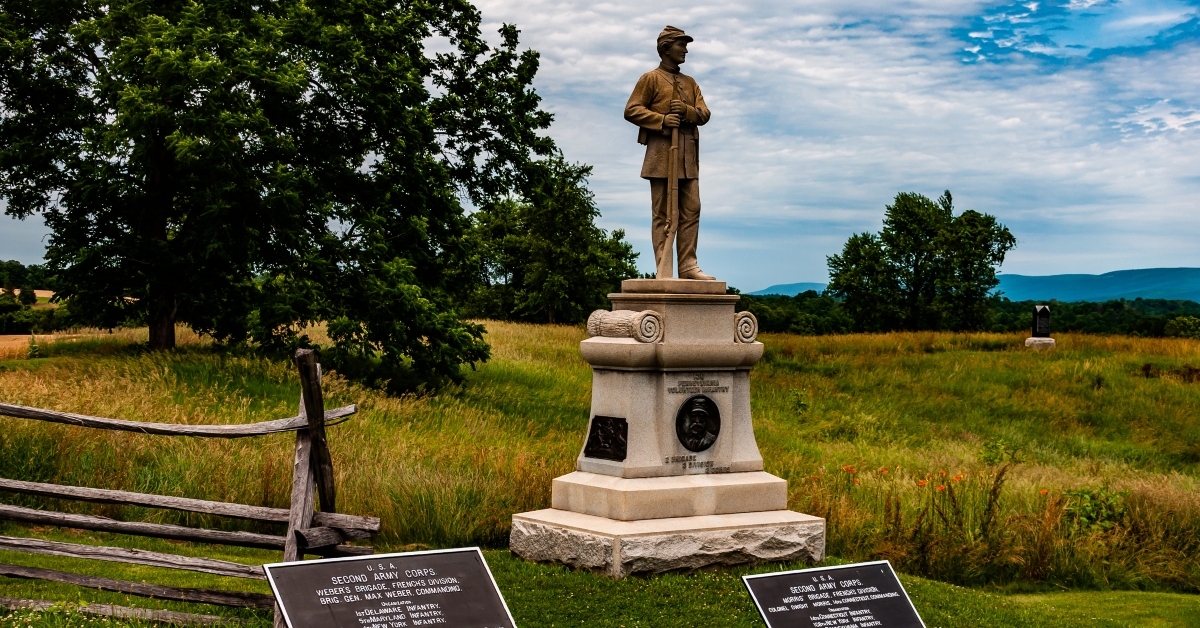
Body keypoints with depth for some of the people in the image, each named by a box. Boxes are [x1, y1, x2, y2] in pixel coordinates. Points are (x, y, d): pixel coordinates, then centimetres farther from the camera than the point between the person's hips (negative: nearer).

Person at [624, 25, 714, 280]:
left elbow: (704, 114, 13)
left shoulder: (690, 83, 21)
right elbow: (631, 110, -3)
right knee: (663, 215, -5)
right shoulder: (650, 79, 4)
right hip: (661, 154, -6)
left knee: (691, 211, 2)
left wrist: (687, 110, -9)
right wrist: (661, 119, -17)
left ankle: (688, 265, 5)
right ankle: (664, 270, -6)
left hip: (688, 157, 6)